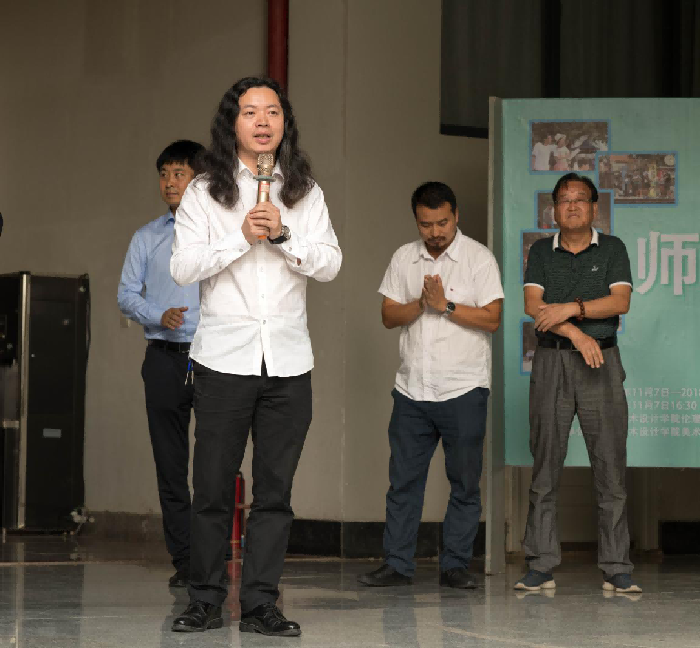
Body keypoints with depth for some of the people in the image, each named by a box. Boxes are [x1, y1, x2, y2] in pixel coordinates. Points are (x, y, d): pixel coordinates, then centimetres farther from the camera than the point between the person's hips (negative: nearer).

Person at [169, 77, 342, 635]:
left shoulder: (305, 193, 10)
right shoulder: (205, 192, 4)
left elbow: (330, 263, 1)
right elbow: (183, 266, -5)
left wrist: (282, 235, -14)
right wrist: (242, 237, -14)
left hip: (288, 360, 2)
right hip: (225, 357, -2)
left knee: (275, 490, 2)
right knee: (213, 488, 0)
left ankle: (261, 604, 7)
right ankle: (206, 602, 10)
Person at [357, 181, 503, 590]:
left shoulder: (479, 258, -2)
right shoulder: (404, 258, 10)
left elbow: (492, 318, -8)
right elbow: (389, 315, 5)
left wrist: (445, 305, -15)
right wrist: (421, 304, -12)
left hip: (463, 390, -3)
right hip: (412, 388, 3)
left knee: (465, 483, 1)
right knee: (403, 479, 4)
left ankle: (455, 565, 8)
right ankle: (398, 564, 9)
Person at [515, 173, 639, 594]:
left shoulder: (612, 249, 8)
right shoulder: (542, 251, 11)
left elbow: (621, 302, -4)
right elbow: (533, 305, -2)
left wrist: (570, 308, -13)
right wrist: (576, 333, -14)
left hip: (601, 362, -1)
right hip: (551, 362, 1)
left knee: (611, 467, -3)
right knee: (545, 467, 0)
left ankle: (617, 571, 1)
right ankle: (541, 568, 4)